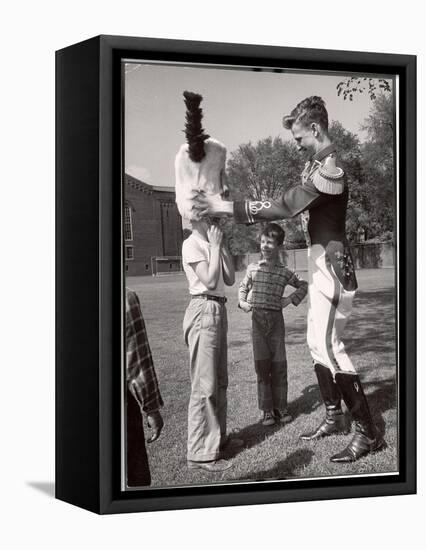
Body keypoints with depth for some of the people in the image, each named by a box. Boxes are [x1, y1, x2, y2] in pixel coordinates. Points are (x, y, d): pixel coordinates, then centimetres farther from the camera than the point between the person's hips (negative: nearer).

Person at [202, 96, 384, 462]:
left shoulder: (329, 167, -19)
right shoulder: (317, 163, 14)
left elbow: (286, 207, -26)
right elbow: (297, 206, 13)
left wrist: (227, 208, -26)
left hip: (331, 264, -10)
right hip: (320, 263, 10)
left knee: (328, 345, -13)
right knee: (318, 342, 14)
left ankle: (368, 432, -9)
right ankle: (334, 417, 25)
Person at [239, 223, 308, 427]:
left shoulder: (284, 272, 2)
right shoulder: (253, 269, 4)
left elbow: (303, 286, 16)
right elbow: (243, 287, 20)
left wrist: (291, 299, 3)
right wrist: (242, 301, 3)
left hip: (276, 319, 0)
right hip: (257, 318, 0)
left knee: (279, 364, 2)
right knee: (262, 364, -1)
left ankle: (280, 407, 13)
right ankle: (267, 410, 5)